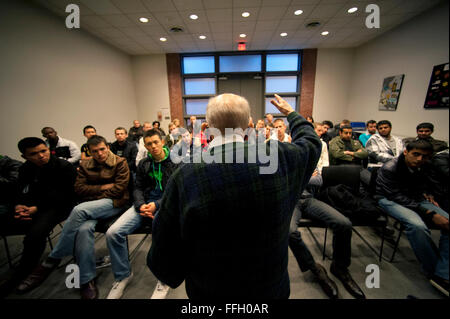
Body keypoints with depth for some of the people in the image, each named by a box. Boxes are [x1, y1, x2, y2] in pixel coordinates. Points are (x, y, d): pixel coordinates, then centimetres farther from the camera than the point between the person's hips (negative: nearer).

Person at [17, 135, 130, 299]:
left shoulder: (120, 162, 1)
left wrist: (94, 192, -4)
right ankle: (87, 281, -19)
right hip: (90, 207, 4)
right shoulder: (85, 165, 15)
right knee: (84, 228, -30)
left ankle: (51, 261, -12)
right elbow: (79, 189, 6)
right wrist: (104, 187, -5)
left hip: (114, 202, -3)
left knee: (80, 210, -31)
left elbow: (119, 189, -7)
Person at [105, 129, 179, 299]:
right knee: (113, 232, -12)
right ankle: (122, 275, 13)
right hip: (145, 204, 5)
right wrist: (141, 205, -7)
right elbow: (138, 188, 14)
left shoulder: (175, 162, -1)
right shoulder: (144, 164, 14)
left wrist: (156, 205, -17)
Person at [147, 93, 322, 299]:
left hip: (210, 291, -1)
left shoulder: (185, 176, -25)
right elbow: (311, 141, 5)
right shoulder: (277, 156, -19)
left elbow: (164, 257, -15)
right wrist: (290, 113, 21)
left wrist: (172, 277, 7)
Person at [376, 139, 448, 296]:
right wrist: (429, 214, -24)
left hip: (415, 199, 7)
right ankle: (433, 270, -9)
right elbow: (397, 197, -20)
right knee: (417, 225, -34)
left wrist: (428, 194, 4)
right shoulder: (389, 169, -19)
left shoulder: (424, 167, 3)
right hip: (390, 199, -7)